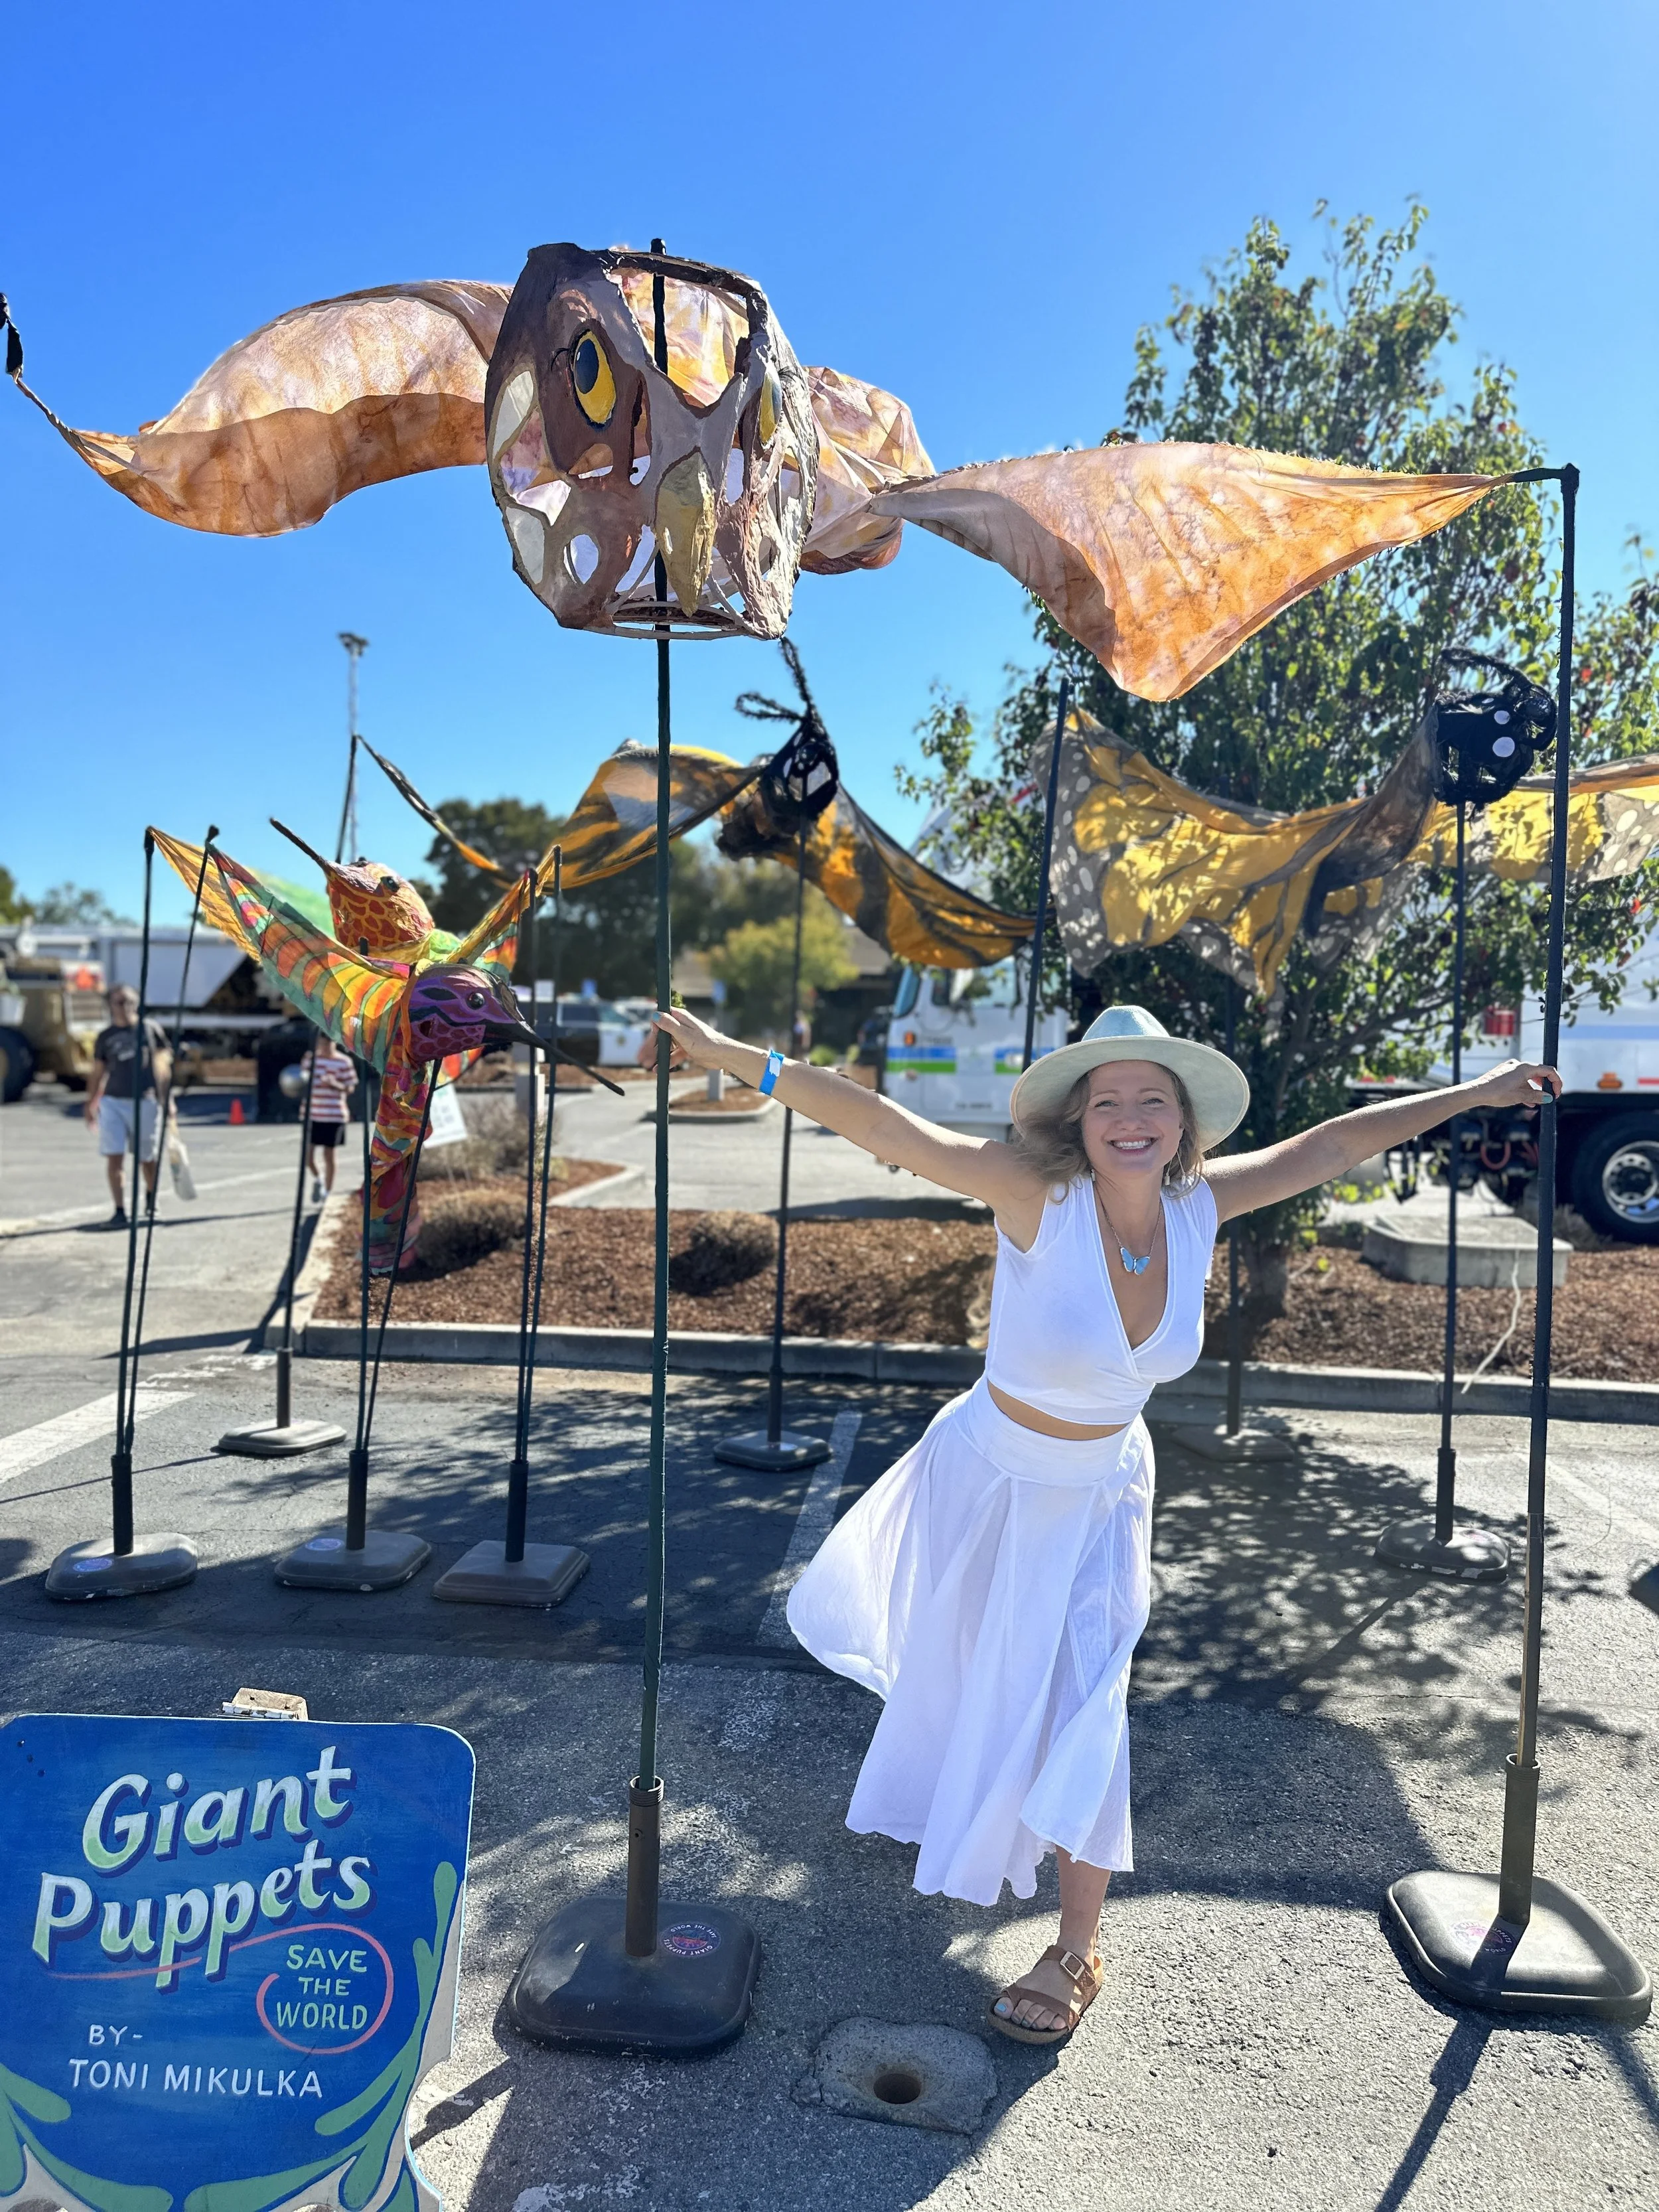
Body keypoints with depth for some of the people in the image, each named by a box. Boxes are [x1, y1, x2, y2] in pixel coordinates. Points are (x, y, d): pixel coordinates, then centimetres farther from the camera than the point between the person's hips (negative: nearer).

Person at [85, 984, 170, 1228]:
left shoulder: (151, 1029, 4)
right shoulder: (105, 1037, 7)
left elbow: (162, 1066, 7)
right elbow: (98, 1074, 13)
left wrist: (167, 1100, 3)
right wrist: (90, 1105, 11)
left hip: (144, 1101, -1)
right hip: (112, 1102, 1)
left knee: (147, 1158, 10)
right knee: (114, 1157, -9)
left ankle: (150, 1197, 36)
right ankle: (120, 1210, -6)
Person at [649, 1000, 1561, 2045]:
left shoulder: (1199, 1205, -16)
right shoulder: (1041, 1196, -29)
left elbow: (1334, 1144, -3)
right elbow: (884, 1125, -38)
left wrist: (1479, 1091, 5)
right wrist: (739, 1059, -46)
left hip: (1101, 1495, 2)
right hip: (988, 1475, -1)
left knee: (1080, 1701, 0)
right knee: (953, 1669, 21)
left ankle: (1078, 1949, 23)